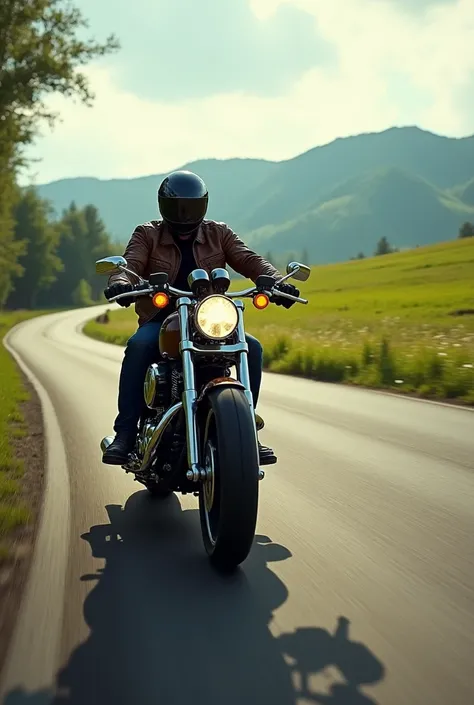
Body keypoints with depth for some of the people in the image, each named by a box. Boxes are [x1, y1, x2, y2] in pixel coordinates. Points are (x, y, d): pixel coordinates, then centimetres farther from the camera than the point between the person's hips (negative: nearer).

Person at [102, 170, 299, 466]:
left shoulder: (219, 234, 10)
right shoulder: (147, 235, 6)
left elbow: (249, 260, -3)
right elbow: (130, 264, -10)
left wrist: (275, 280, -24)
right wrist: (120, 283, -35)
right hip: (160, 321, -2)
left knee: (253, 348, -22)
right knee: (138, 346, -34)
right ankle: (125, 433, -30)